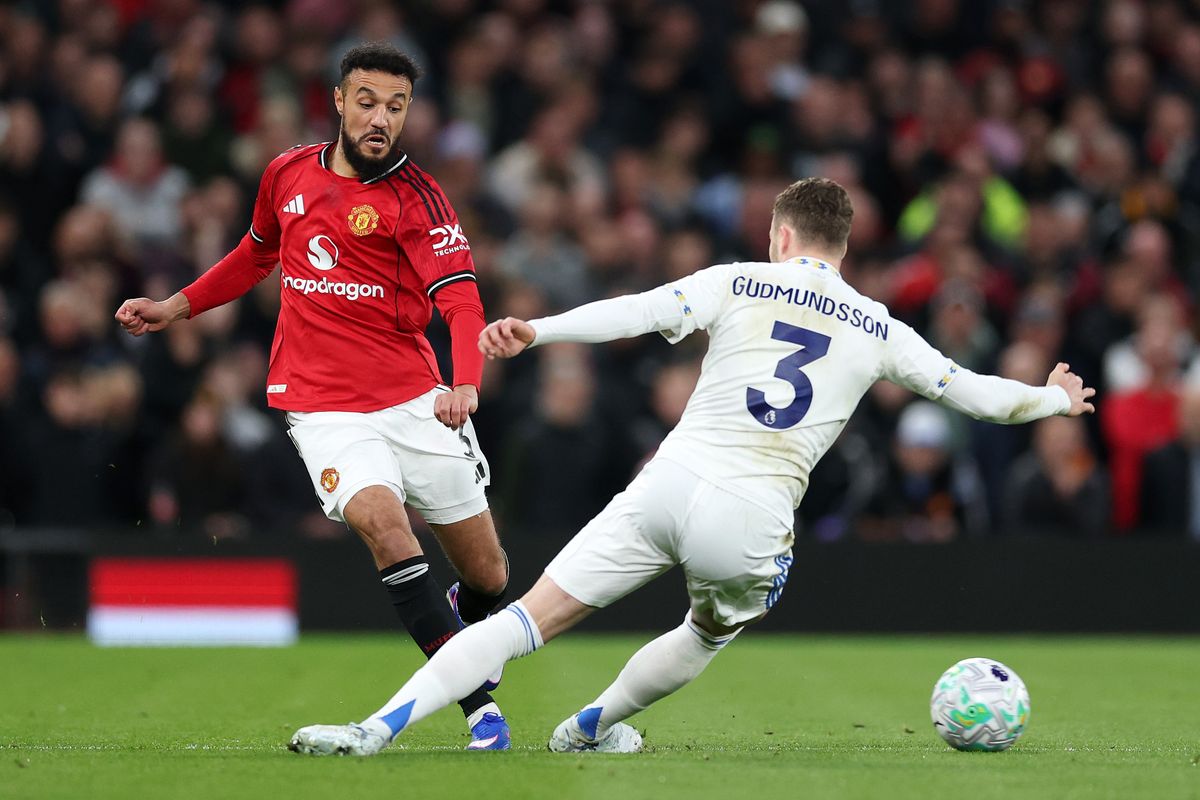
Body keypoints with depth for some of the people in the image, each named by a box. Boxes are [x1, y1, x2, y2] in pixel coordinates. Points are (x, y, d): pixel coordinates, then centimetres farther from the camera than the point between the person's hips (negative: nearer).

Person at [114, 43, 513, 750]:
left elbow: (461, 295, -20)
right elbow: (259, 253, 28)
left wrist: (466, 383, -36)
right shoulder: (289, 174, 6)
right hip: (323, 406, 1)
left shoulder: (416, 195, -6)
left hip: (414, 398, -1)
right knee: (381, 519, -27)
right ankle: (481, 705, -24)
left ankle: (463, 629, 44)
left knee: (488, 573, 4)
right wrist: (177, 307, 26)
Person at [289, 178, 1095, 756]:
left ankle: (379, 727, -15)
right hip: (752, 522, 1)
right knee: (710, 634, 36)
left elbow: (637, 311, -8)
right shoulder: (879, 330, 14)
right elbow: (974, 392, 23)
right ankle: (593, 724, 45)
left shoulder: (738, 283, 8)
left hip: (671, 486, -1)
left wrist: (536, 330, -15)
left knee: (529, 620, -3)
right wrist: (1056, 399, 41)